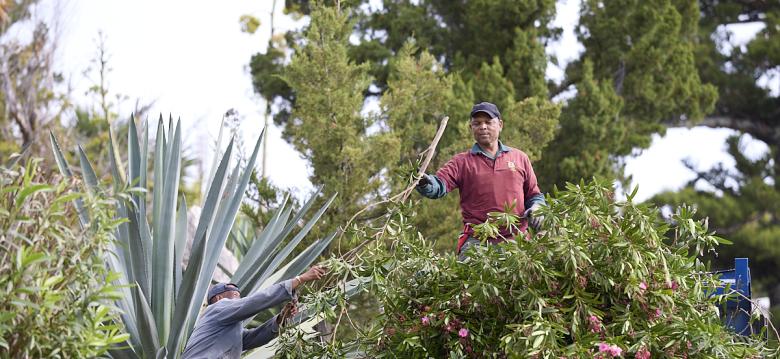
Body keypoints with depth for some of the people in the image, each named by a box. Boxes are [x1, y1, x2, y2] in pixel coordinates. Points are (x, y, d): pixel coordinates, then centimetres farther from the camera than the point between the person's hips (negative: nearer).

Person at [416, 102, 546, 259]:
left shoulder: (519, 158, 16)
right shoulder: (462, 162, 9)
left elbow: (534, 194, 22)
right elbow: (439, 186, -8)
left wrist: (537, 208, -1)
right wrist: (425, 183, -30)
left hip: (516, 239, 2)